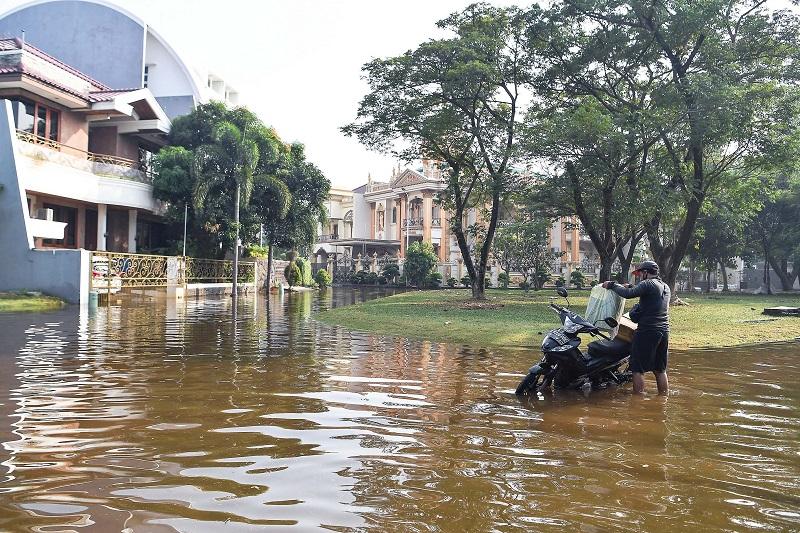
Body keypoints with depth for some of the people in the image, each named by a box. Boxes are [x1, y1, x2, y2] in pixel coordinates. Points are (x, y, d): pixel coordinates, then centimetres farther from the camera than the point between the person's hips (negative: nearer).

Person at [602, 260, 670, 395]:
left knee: (638, 369, -1)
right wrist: (631, 287, 25)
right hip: (664, 332, 8)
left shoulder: (648, 284, -10)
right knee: (660, 370, 15)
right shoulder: (666, 287, 16)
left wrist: (612, 285, -8)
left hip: (647, 331, -8)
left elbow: (628, 294, -21)